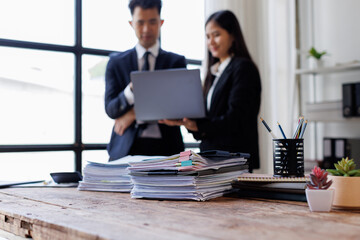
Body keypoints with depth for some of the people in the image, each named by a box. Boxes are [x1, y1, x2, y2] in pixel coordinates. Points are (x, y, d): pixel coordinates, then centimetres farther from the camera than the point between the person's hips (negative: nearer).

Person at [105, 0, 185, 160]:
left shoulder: (176, 62, 9)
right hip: (125, 148, 0)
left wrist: (135, 113, -7)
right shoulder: (116, 62, 9)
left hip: (165, 147, 0)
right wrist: (131, 90, -21)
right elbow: (110, 109, -1)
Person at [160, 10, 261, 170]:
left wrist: (198, 126, -24)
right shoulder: (214, 71, 18)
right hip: (210, 156, 7)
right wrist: (183, 120, -3)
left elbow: (235, 119, -16)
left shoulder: (243, 68, -7)